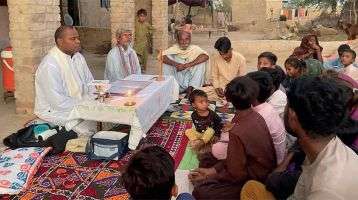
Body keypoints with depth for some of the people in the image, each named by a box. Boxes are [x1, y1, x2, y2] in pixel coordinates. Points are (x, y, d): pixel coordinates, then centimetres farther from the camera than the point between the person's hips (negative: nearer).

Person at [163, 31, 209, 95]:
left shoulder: (195, 48, -2)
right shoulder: (174, 49, 1)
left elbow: (206, 56, -23)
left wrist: (186, 65, -30)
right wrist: (175, 64, -30)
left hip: (190, 79, 0)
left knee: (202, 61, -18)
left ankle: (191, 88, -20)